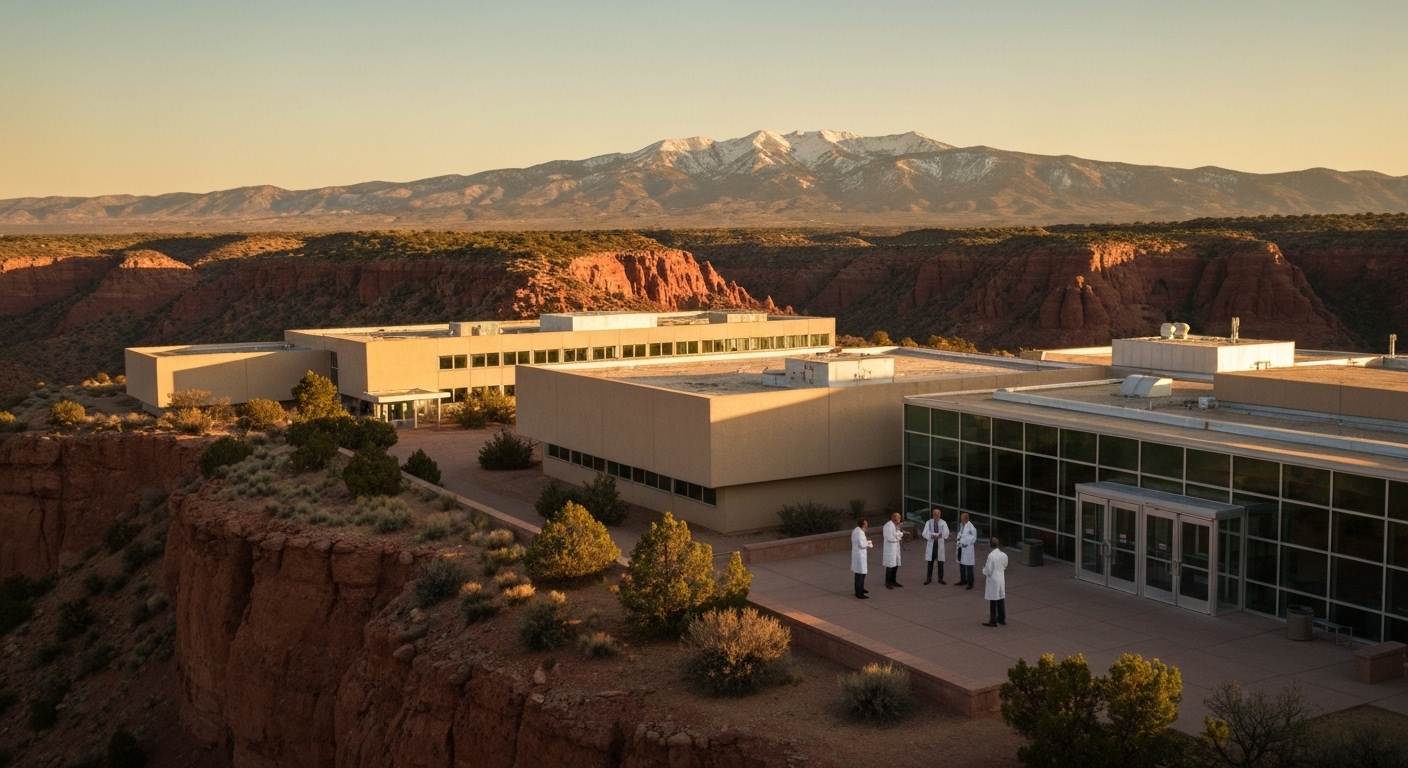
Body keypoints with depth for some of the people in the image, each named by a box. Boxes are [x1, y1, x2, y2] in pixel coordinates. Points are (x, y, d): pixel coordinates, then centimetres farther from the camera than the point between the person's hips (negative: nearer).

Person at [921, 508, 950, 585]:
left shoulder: (943, 523, -3)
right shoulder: (929, 523, 0)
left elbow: (945, 534, -12)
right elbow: (925, 534, -8)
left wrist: (933, 534, -17)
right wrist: (938, 534, -17)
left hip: (940, 544, 0)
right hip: (931, 544, 0)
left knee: (940, 562, 6)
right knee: (930, 562, 6)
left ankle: (940, 579, 16)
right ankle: (928, 578, 16)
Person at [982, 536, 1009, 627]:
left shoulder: (991, 555, -22)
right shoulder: (1004, 555, -4)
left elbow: (988, 571, -18)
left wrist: (984, 569, 3)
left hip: (993, 580, -6)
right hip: (1001, 579, 6)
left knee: (993, 602, 3)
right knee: (1001, 600, 16)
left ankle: (993, 621, 7)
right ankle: (1002, 619, 25)